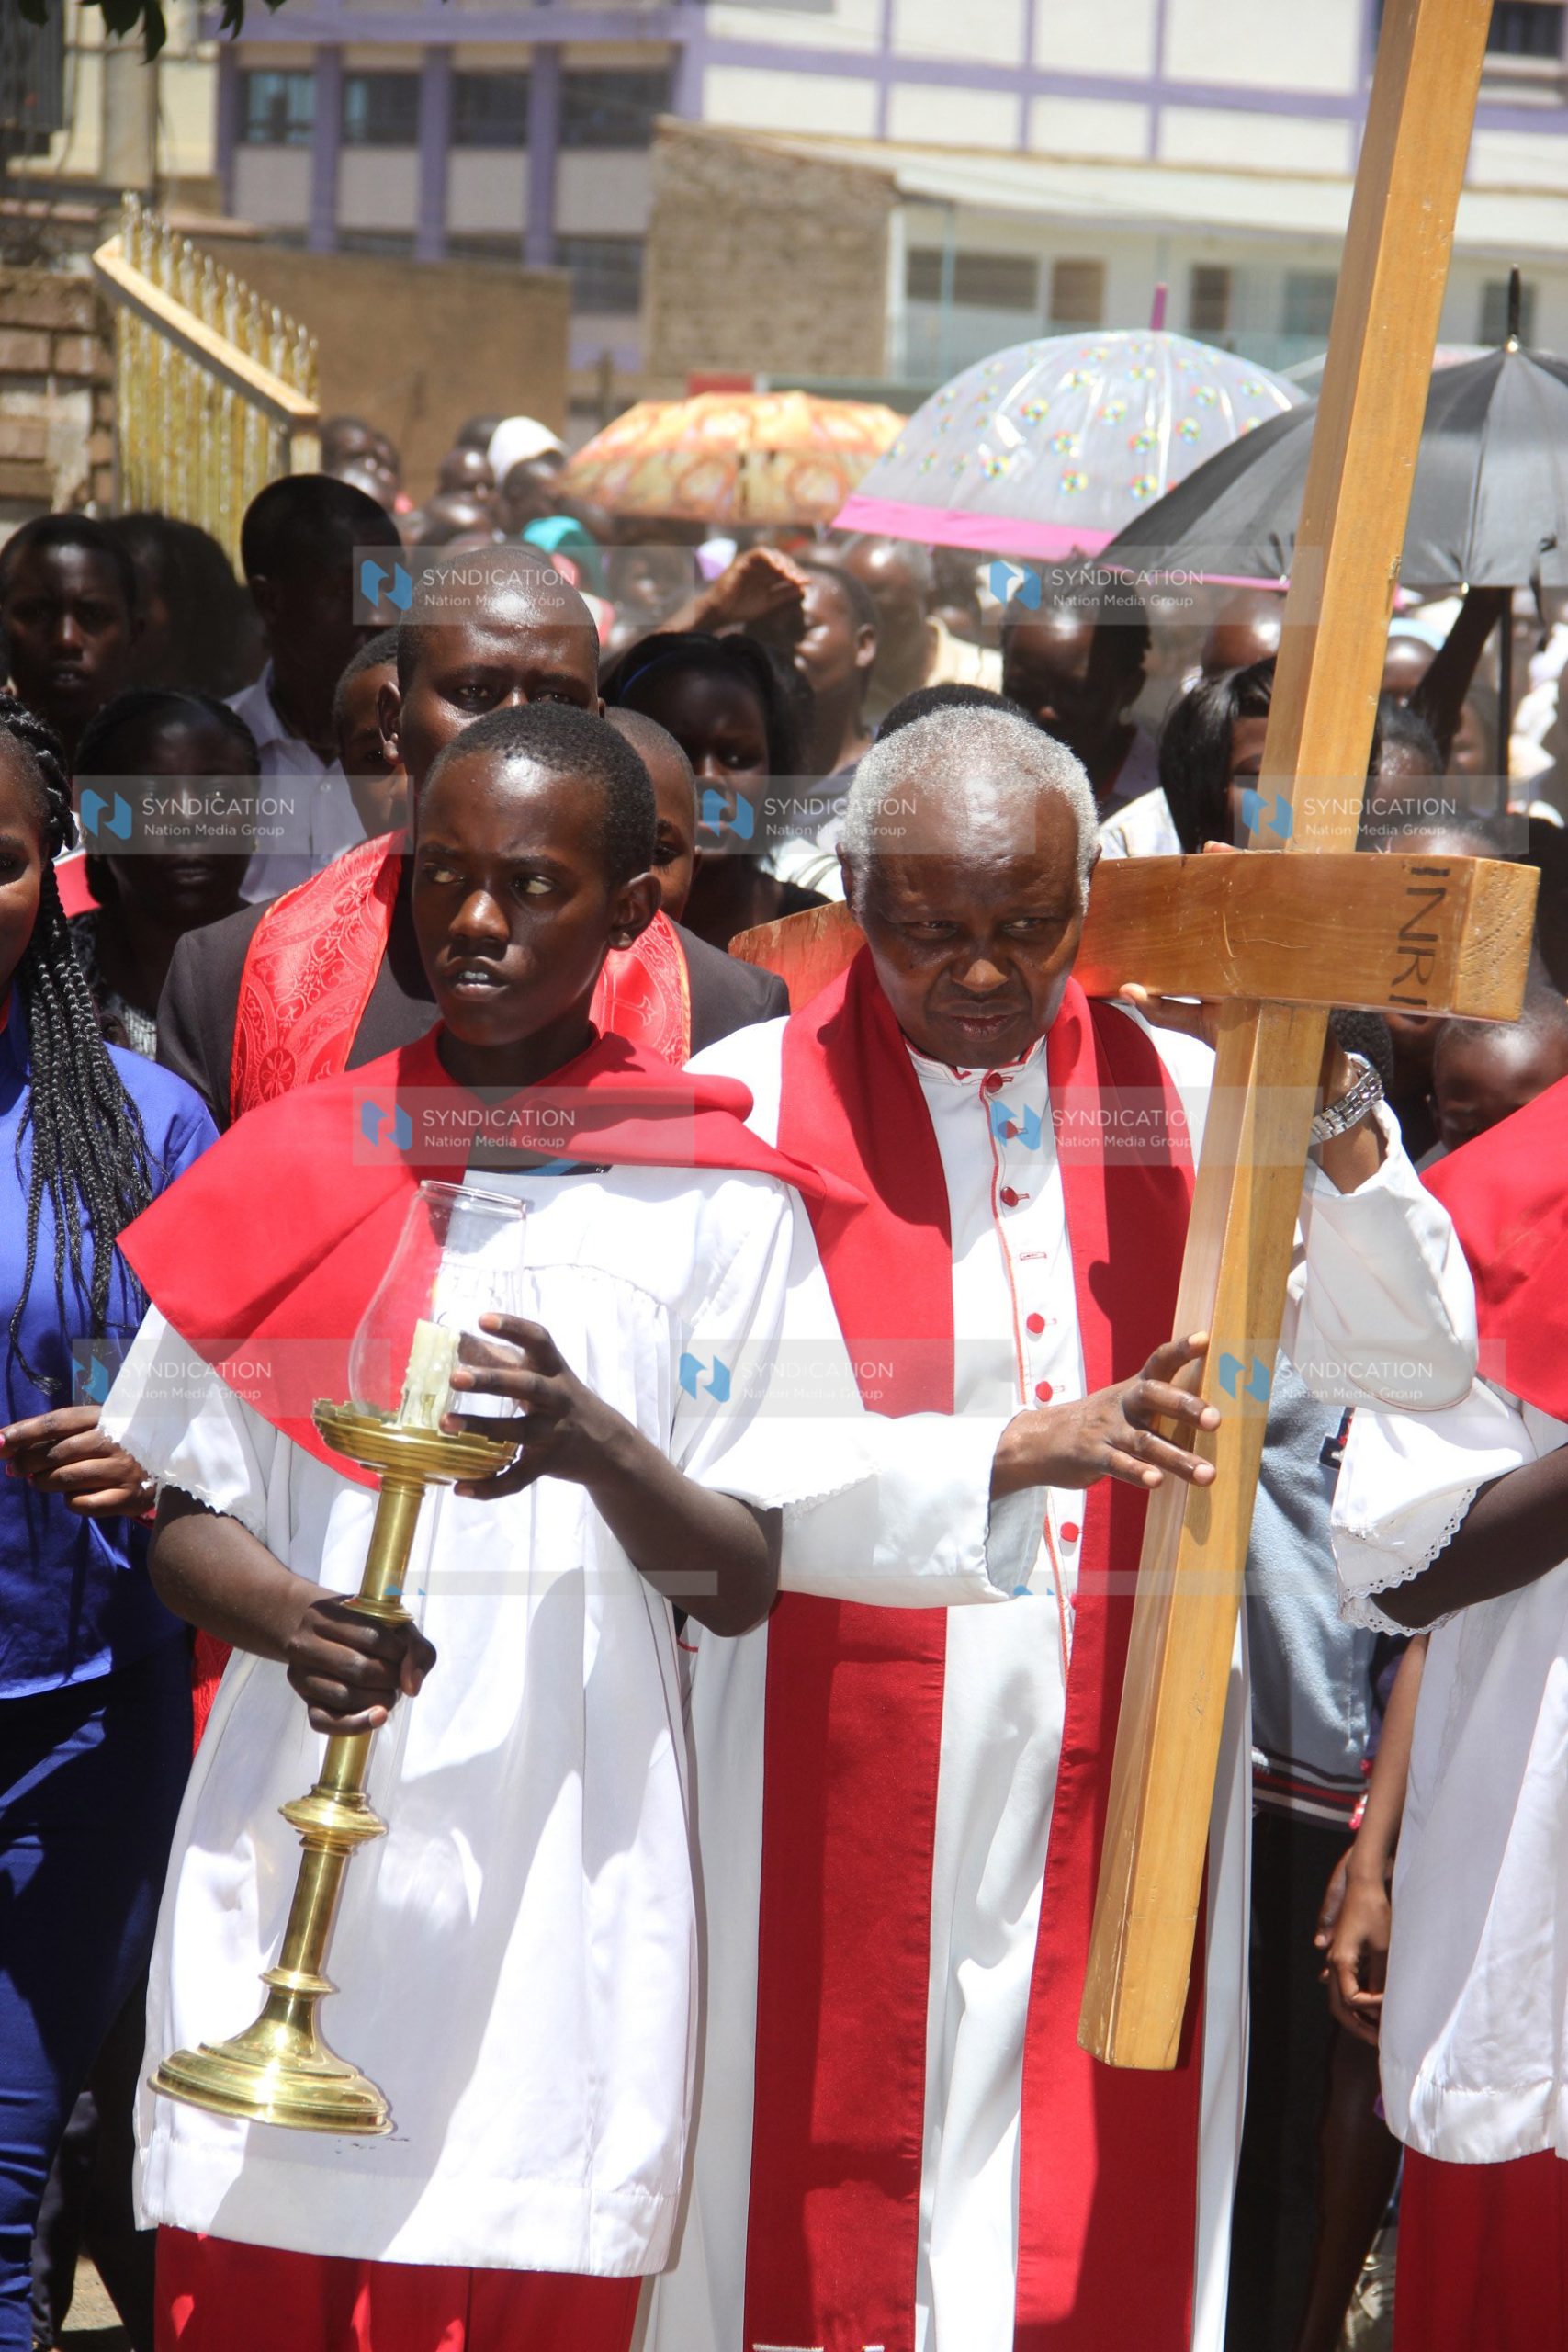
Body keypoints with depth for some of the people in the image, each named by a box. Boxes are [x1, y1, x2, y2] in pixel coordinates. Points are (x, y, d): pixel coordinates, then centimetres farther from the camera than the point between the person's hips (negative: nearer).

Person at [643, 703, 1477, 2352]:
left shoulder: (1181, 1094, 7)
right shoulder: (753, 1103, -1)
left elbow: (1417, 1360, 0)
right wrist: (1019, 1444, -18)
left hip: (1117, 1771, 2)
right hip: (841, 1767, -2)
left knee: (1101, 2206, 5)